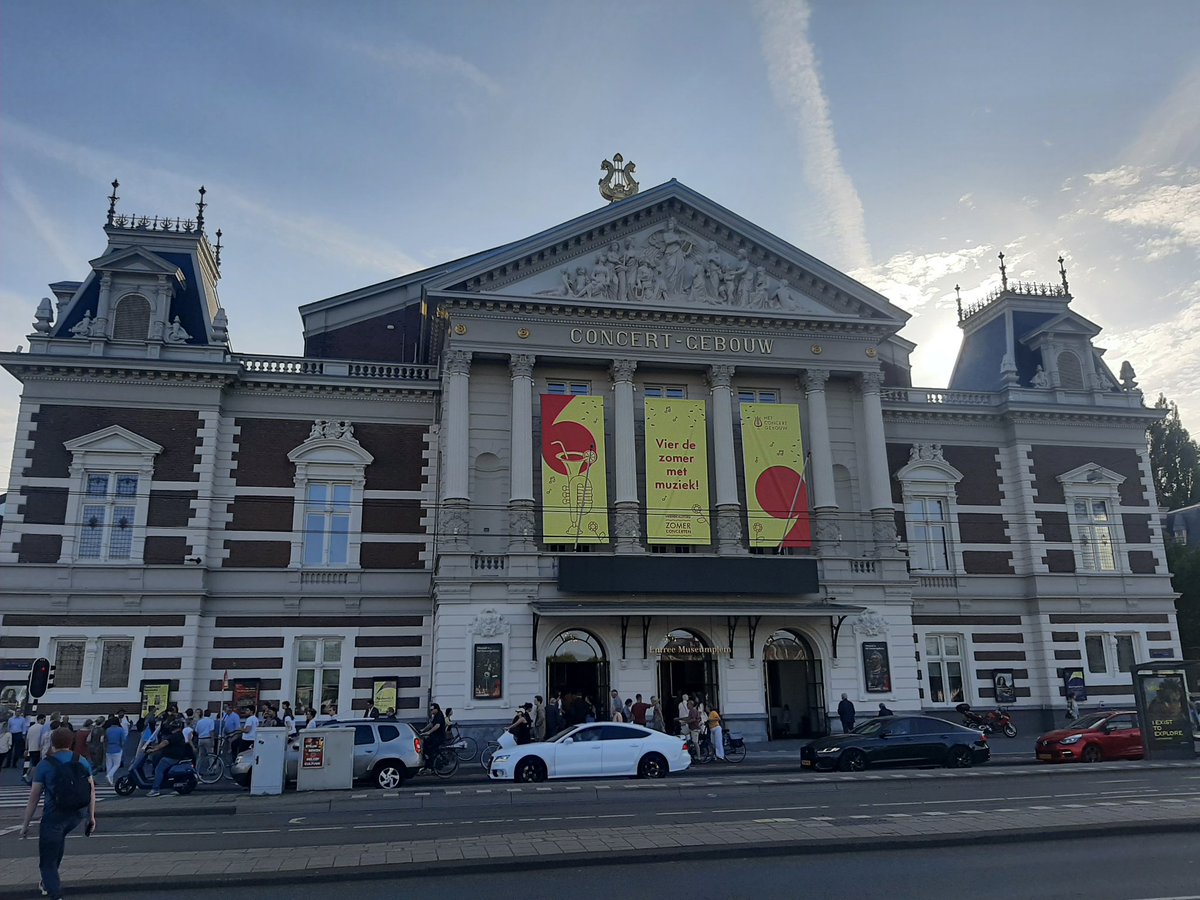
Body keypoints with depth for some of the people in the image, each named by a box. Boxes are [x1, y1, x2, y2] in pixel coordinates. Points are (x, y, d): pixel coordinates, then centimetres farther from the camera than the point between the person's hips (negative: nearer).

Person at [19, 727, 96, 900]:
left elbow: (34, 798, -7)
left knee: (47, 861, 6)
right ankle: (49, 882, 42)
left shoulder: (45, 765, -7)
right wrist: (91, 816, 13)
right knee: (59, 838, 34)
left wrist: (25, 824, 2)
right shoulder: (83, 762, 4)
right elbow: (91, 790, 5)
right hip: (79, 814, 5)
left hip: (54, 815, -5)